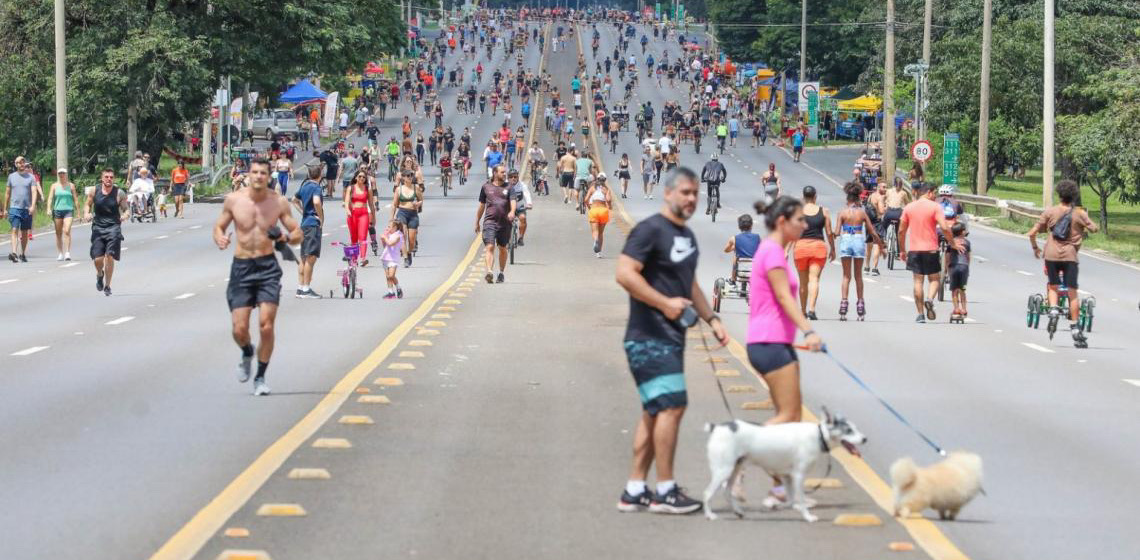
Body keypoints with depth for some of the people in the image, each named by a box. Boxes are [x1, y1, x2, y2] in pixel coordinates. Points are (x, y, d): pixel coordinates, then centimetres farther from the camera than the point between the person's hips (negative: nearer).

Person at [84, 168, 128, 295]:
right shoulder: (94, 191, 1)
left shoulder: (119, 193, -4)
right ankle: (99, 274, 32)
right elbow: (88, 204, 15)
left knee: (110, 256, -10)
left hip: (113, 228, -1)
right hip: (98, 227, 1)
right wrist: (86, 213, -6)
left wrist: (125, 215, -19)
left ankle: (107, 286, 6)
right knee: (98, 258, -5)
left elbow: (126, 209, 4)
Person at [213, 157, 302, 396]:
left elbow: (298, 233, 4)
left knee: (266, 325, -10)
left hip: (267, 267, -1)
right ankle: (247, 354, 32)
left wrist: (287, 237, -18)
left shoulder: (279, 202, -2)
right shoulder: (233, 200, -2)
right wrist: (220, 239, -13)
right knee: (239, 328, -4)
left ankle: (260, 378, 7)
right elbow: (219, 226, 10)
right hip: (241, 267, 1)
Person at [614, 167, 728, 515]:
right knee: (672, 405, -13)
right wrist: (665, 303, -22)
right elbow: (624, 273, -21)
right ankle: (665, 491, -8)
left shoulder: (686, 236, 17)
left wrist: (711, 319, 20)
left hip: (672, 338, 10)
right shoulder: (650, 230, -12)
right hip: (649, 339, -10)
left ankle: (634, 492, 14)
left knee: (655, 412, 10)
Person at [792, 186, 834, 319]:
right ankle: (811, 308, -23)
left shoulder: (798, 211, -1)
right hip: (819, 246, 0)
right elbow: (829, 233, 5)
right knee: (814, 279, -5)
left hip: (801, 245, 0)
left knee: (803, 281, 12)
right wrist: (832, 249, 15)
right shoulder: (824, 211, 3)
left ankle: (803, 311, 20)